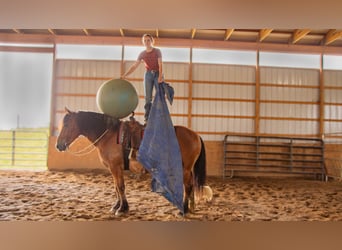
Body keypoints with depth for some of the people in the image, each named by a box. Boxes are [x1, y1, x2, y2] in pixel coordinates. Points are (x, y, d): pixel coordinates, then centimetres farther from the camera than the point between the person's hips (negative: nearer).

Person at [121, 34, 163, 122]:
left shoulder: (157, 51, -2)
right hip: (148, 75, 2)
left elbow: (160, 64, -12)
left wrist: (160, 76, -27)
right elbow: (134, 66, 3)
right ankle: (147, 119, -2)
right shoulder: (142, 54, 6)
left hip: (157, 74, -2)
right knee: (148, 98, -4)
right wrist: (124, 75, -8)